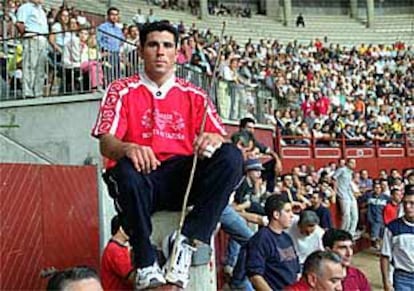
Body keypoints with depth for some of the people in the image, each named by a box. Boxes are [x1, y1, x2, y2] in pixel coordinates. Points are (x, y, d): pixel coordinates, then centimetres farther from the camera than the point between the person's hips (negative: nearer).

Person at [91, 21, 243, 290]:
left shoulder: (194, 96, 15)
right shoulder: (121, 91, 8)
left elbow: (220, 136, 4)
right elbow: (106, 143, -5)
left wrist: (214, 140, -22)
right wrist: (128, 148, -30)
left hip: (183, 177, 2)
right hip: (143, 179, -2)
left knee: (231, 157, -23)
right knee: (127, 171, -37)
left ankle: (188, 243, -27)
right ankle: (146, 265, -25)